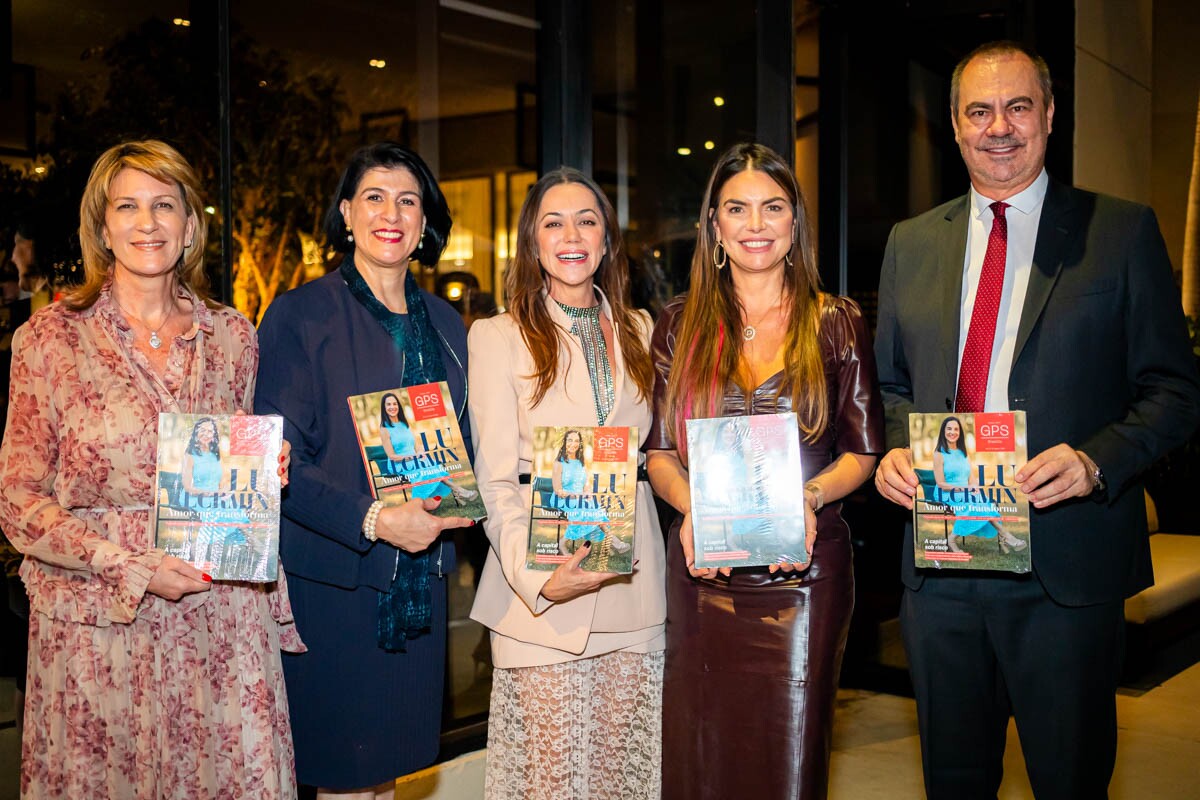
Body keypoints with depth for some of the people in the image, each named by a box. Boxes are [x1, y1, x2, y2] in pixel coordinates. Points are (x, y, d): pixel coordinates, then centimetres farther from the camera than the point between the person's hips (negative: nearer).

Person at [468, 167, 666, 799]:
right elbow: (495, 480, -6)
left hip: (634, 582, 4)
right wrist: (537, 578, -19)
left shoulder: (638, 331, 13)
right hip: (541, 588, -3)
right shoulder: (498, 337, 0)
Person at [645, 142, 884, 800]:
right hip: (703, 573, 1)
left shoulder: (836, 323, 5)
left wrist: (811, 495, -14)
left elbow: (864, 449, 6)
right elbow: (660, 453, 8)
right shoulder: (681, 324, 9)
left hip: (804, 574, -1)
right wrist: (691, 503, -13)